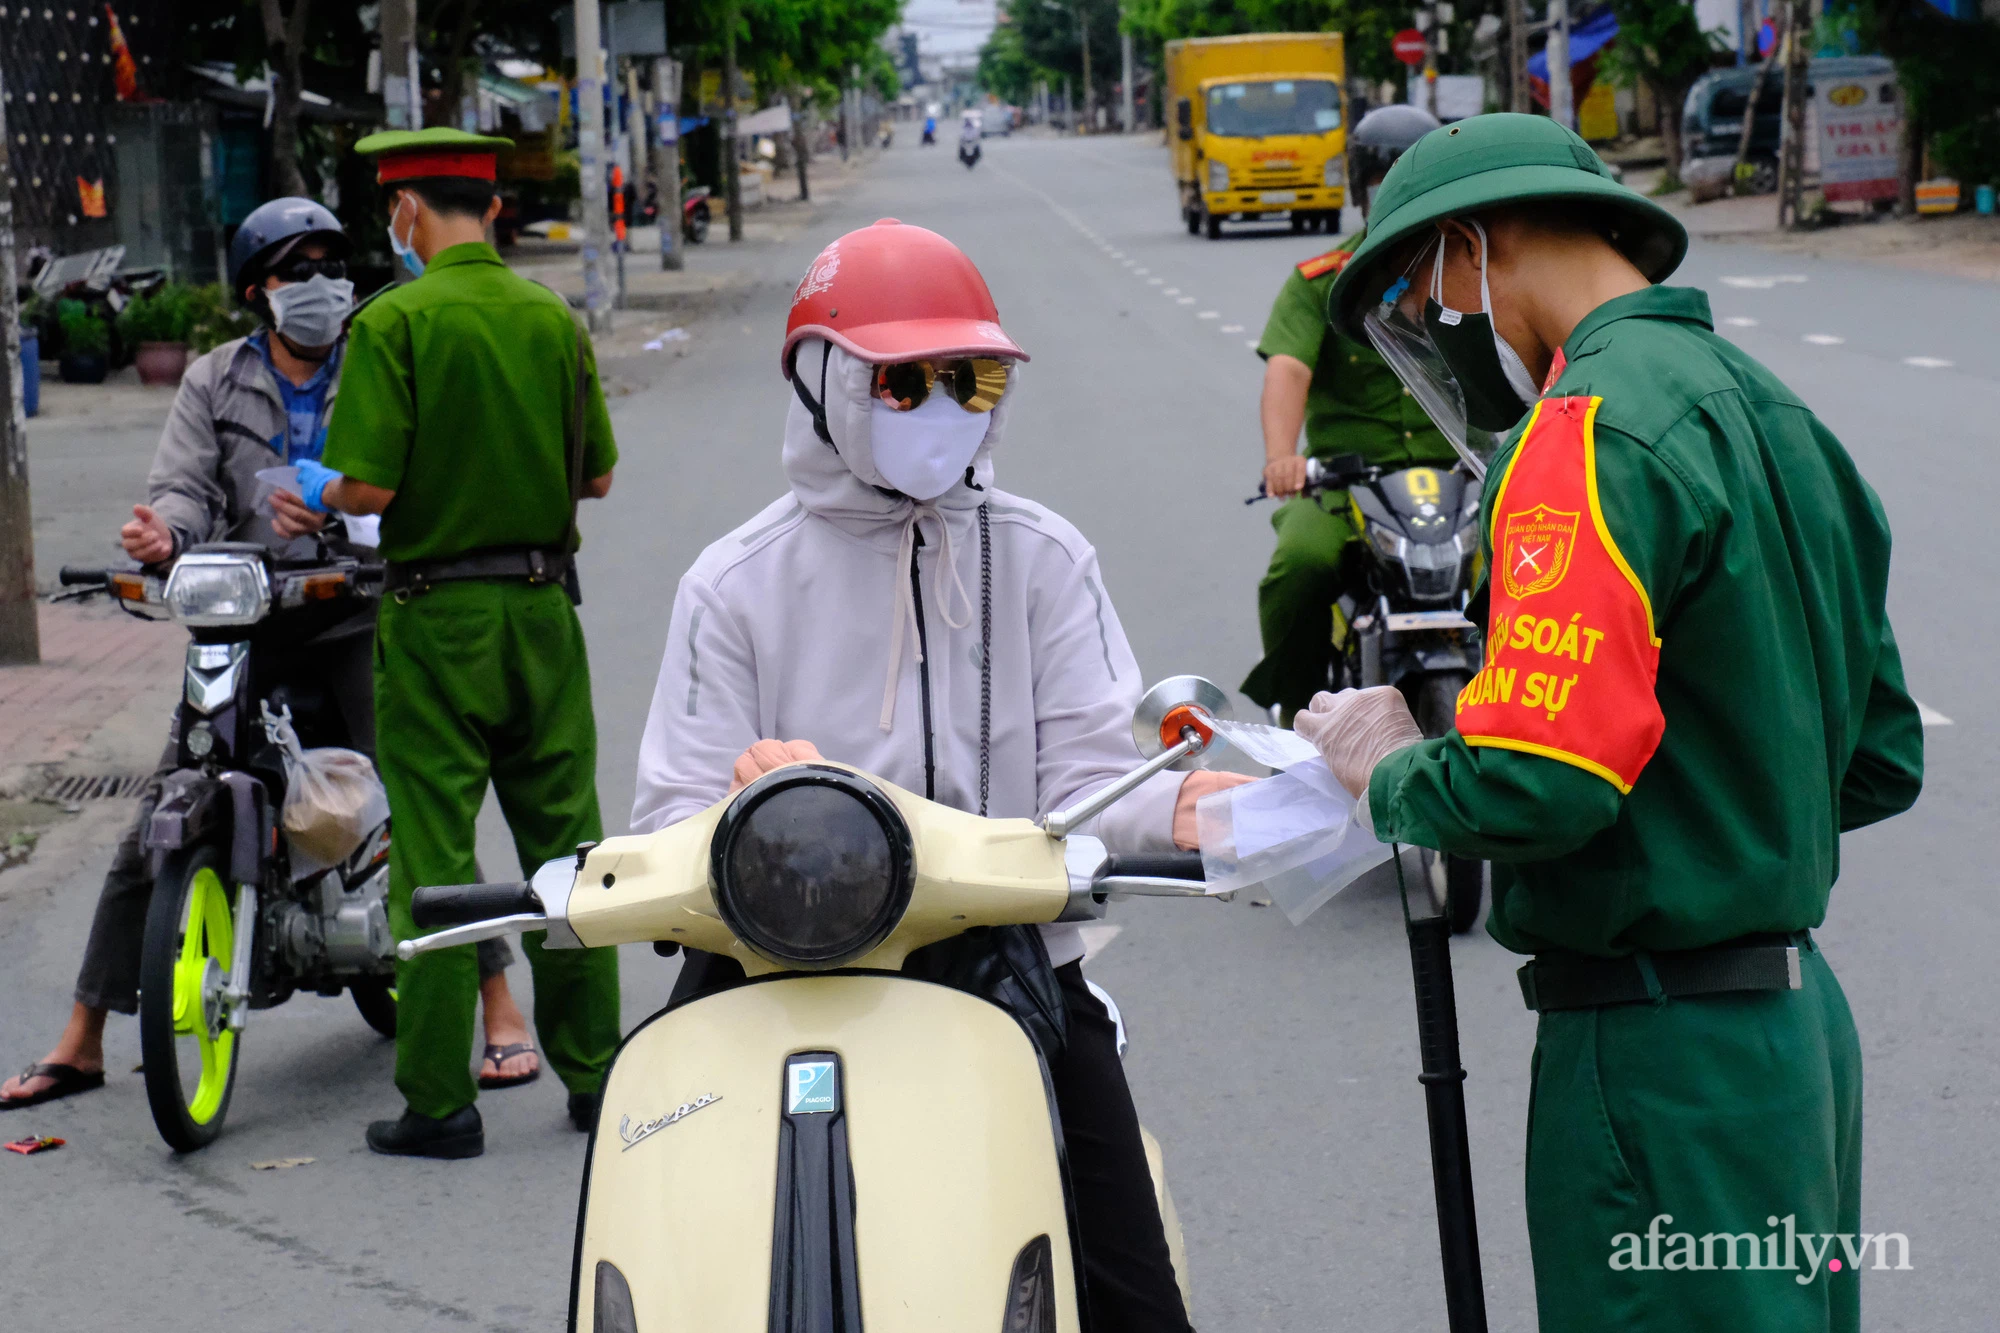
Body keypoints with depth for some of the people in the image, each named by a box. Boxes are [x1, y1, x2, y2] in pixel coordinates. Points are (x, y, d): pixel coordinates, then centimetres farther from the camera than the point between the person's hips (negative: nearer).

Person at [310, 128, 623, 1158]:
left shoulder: (394, 321, -11)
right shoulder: (554, 319, 4)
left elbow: (371, 485, -17)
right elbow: (597, 473, 8)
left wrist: (315, 492, 5)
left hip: (437, 618, -4)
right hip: (544, 608, 5)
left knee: (434, 861, 0)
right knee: (565, 843, 11)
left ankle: (440, 1102, 3)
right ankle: (594, 1077, 16)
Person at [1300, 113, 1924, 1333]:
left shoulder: (1596, 430, -16)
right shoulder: (1772, 410, 14)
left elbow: (1534, 782, -26)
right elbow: (1880, 762, 18)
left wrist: (1394, 774, -7)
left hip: (1665, 1050, -9)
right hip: (1800, 1017, 10)